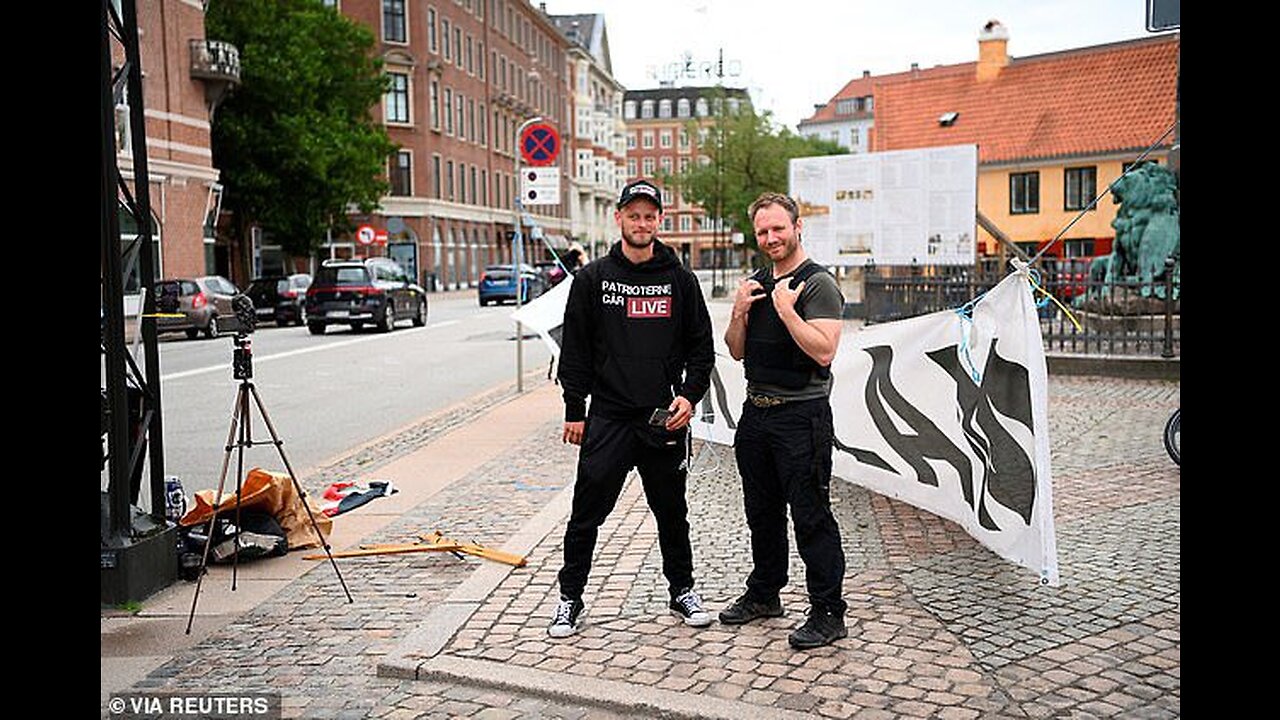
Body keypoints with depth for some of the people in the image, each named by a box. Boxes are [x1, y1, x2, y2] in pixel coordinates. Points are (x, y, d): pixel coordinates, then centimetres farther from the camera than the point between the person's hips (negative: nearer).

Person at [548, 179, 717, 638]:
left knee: (672, 511, 13)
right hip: (607, 416, -1)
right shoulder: (592, 279, 2)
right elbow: (575, 349, 3)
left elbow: (701, 346, 8)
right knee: (587, 513, 2)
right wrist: (574, 411, -1)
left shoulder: (679, 279, 5)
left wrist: (690, 396, -5)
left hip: (665, 419, 1)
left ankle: (682, 591, 30)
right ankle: (570, 599, 16)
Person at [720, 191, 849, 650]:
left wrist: (786, 310, -21)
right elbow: (737, 352, 15)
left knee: (811, 516, -3)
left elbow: (823, 352, -20)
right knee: (762, 510, 17)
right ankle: (764, 594, 32)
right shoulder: (756, 284, 14)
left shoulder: (818, 284, -10)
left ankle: (828, 614, 7)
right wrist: (739, 311, -1)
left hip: (801, 416, -8)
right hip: (756, 411, 8)